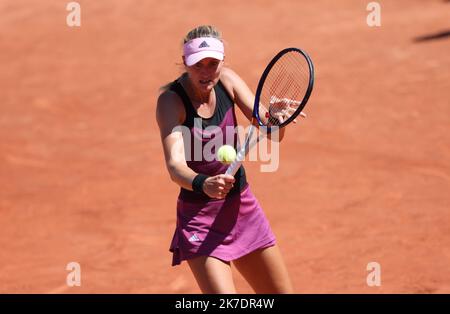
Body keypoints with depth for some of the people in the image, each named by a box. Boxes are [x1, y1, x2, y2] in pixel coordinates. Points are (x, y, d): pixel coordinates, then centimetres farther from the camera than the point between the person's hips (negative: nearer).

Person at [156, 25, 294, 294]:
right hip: (199, 217, -6)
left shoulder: (227, 80, -4)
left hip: (243, 207, 6)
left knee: (282, 293, 14)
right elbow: (175, 165, -31)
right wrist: (203, 184, -53)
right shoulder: (171, 100, -19)